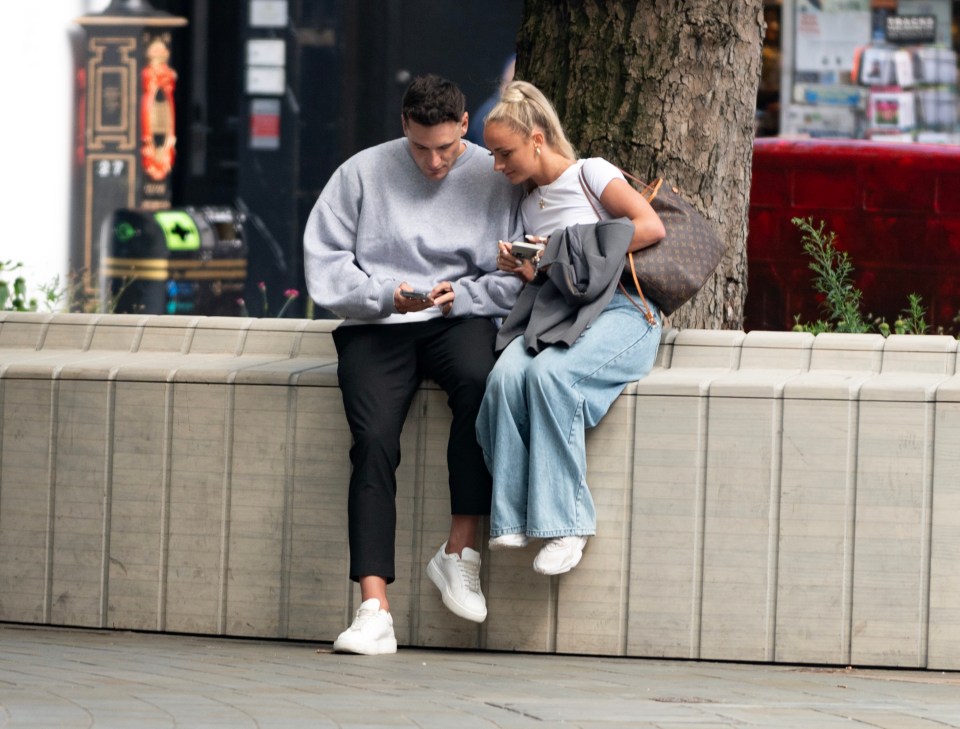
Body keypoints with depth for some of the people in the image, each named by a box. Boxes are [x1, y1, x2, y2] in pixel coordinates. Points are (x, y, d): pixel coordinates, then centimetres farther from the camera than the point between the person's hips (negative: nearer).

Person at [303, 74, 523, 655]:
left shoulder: (496, 181, 7)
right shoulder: (363, 173, 8)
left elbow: (515, 279, 3)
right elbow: (325, 260, 4)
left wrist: (460, 296, -14)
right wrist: (386, 295, -11)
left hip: (461, 320, 0)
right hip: (375, 326, 0)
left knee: (480, 379, -36)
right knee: (374, 440, -25)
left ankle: (460, 552, -26)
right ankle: (375, 608, -31)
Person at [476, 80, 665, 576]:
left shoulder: (590, 174, 4)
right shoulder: (529, 205, 23)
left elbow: (651, 227, -8)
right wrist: (526, 271, 4)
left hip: (621, 313, -6)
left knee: (550, 373, -36)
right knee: (506, 375, -30)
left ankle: (566, 521, -32)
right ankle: (513, 516, -31)